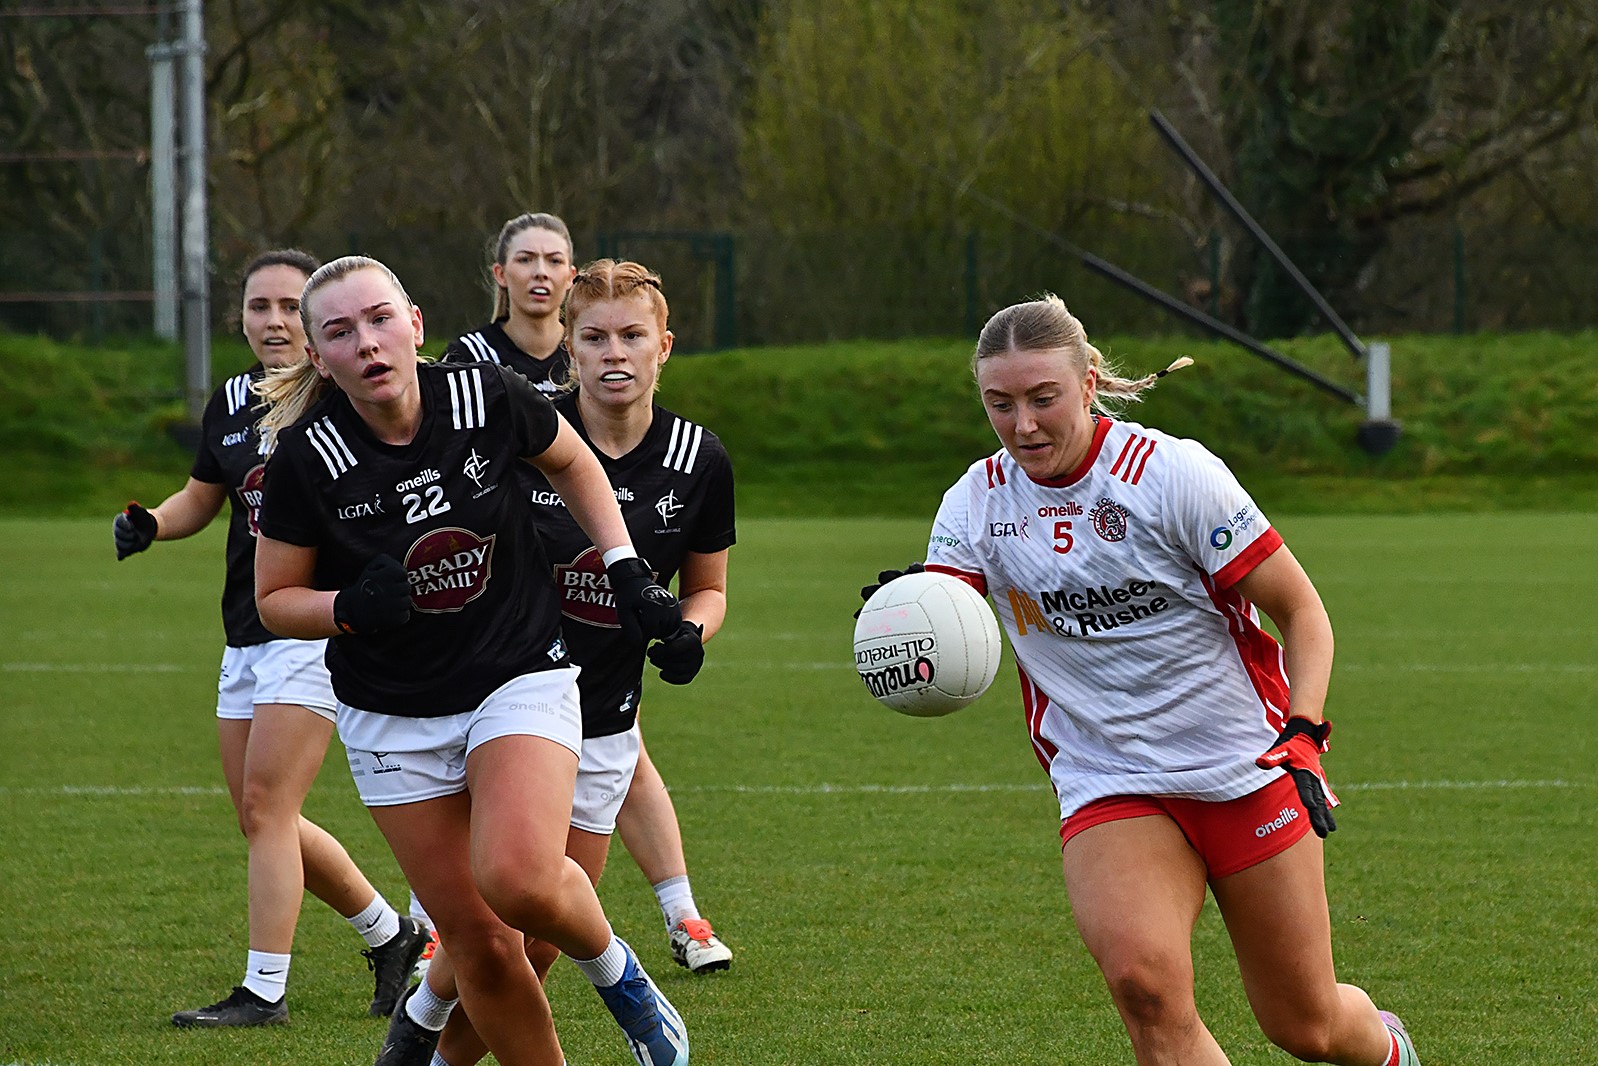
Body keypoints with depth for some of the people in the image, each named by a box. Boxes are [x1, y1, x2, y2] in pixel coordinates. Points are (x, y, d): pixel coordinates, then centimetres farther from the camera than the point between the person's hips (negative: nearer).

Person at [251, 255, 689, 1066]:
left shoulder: (489, 400, -13)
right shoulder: (307, 459, -15)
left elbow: (573, 464, 10)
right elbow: (275, 601, -2)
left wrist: (627, 571, 3)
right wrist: (351, 608, -22)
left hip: (521, 676, -1)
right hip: (392, 716, 1)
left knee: (519, 880, -27)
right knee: (479, 944, -2)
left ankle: (616, 972, 4)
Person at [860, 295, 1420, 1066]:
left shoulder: (1171, 472, -11)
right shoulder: (977, 502, -1)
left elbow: (1301, 611, -6)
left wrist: (1302, 738, -19)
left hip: (1246, 770, -2)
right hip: (1107, 790, 2)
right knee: (1142, 979, -27)